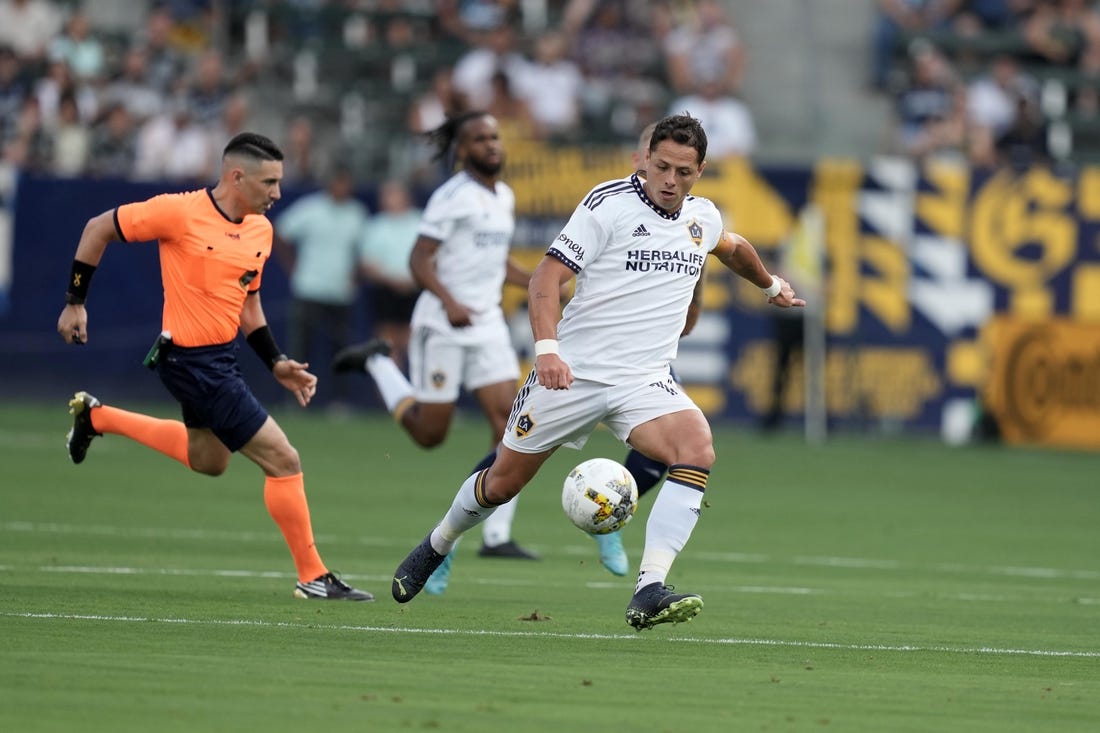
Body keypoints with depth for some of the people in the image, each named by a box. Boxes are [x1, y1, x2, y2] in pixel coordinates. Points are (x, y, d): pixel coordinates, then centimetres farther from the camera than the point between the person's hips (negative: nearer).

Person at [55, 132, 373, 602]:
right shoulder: (180, 212, -19)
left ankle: (97, 417, 40)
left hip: (221, 356, 9)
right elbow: (99, 229, -8)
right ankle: (313, 578, 3)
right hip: (193, 363, -9)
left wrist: (277, 363, 8)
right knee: (283, 461, -9)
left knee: (208, 459, 30)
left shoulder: (260, 230, 3)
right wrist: (75, 302, -6)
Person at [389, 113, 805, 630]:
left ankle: (648, 593, -33)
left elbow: (733, 248, 33)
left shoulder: (701, 218, 7)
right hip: (572, 369, -3)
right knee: (503, 481, 8)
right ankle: (436, 546, 41)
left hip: (644, 380, 3)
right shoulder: (609, 204, -11)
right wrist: (547, 347, -31)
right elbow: (547, 276, -17)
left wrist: (770, 285, 49)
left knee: (697, 448, -26)